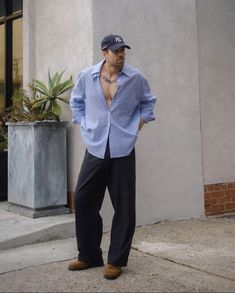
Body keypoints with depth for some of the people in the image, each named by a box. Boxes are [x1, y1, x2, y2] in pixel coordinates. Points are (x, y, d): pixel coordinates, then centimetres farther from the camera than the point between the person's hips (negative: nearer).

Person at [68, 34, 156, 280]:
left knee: (124, 207, -1)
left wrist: (139, 124, 6)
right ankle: (89, 256, 19)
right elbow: (76, 100, 20)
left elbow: (148, 101, 17)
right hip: (95, 149, 2)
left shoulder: (135, 78, 0)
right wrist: (83, 125, 10)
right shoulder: (87, 76, 2)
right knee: (83, 201, 3)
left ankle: (116, 261, 12)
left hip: (123, 151, -1)